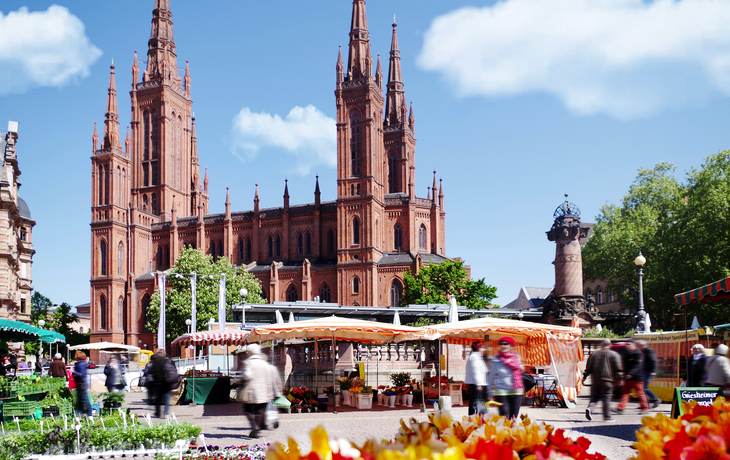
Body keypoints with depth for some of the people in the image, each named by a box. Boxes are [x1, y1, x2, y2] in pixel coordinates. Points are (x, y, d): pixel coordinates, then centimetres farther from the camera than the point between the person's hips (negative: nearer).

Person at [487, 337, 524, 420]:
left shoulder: (516, 357, 6)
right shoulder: (495, 360, -3)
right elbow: (491, 378, 2)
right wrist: (491, 393, 1)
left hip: (516, 392, 4)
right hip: (501, 393, -4)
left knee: (514, 417, 4)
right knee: (504, 418, -11)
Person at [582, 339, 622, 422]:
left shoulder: (594, 354, 10)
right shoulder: (614, 354, 2)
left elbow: (588, 367, 10)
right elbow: (617, 368, -1)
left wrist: (584, 377, 14)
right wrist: (619, 378, 4)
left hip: (595, 379, 3)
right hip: (607, 379, -3)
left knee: (595, 396, 13)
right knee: (606, 398, 0)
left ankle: (589, 407, -14)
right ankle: (607, 417, 1)